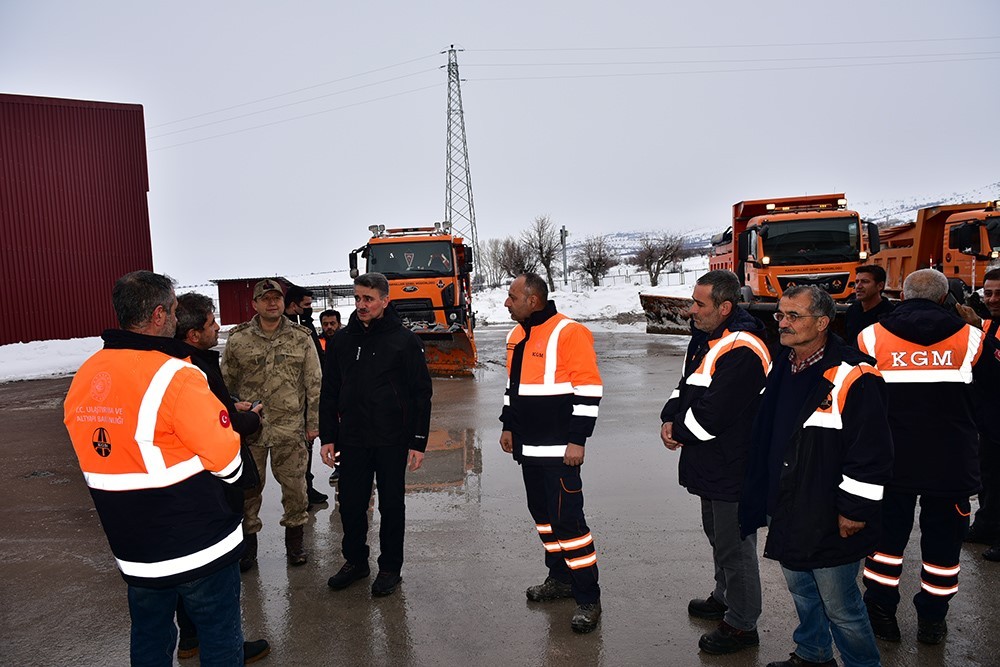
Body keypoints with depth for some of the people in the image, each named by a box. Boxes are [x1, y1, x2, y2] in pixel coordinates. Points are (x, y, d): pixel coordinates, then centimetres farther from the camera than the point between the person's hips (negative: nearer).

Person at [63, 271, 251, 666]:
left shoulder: (84, 377, 0)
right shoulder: (174, 377, -23)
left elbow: (105, 454, 7)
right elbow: (226, 458, -19)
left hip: (133, 549, 7)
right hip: (199, 547, -7)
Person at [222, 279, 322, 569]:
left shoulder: (301, 338, 2)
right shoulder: (237, 339, 2)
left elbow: (314, 383, 3)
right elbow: (226, 383, 8)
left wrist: (313, 422, 1)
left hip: (290, 428, 0)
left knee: (295, 485, 7)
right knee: (248, 486, 9)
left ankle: (294, 539, 27)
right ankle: (248, 542, 27)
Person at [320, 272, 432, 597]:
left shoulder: (405, 340, -6)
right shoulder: (342, 340, 5)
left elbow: (421, 393, -6)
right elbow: (329, 393, 10)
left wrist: (418, 442, -9)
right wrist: (327, 437, 4)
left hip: (392, 441, -3)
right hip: (352, 440, 3)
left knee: (392, 506, 9)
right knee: (351, 504, 12)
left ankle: (390, 567, 25)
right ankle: (355, 560, 32)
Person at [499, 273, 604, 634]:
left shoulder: (568, 333, -15)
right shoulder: (516, 336, 12)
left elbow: (588, 389, -16)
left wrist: (577, 439, -18)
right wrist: (508, 426, 19)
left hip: (558, 450, -8)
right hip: (527, 447, 9)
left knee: (567, 519, -6)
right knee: (542, 514, 17)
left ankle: (588, 597, 7)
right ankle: (559, 577, 34)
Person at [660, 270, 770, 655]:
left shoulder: (741, 352, -25)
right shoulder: (704, 339, 8)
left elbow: (712, 414, -28)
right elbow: (686, 387, 14)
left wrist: (678, 431, -11)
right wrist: (670, 418, -3)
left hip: (732, 468, -10)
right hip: (710, 464, 10)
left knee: (734, 546, 5)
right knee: (717, 534, 25)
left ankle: (742, 624, 22)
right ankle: (725, 598, 45)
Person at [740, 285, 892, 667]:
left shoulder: (853, 377, -20)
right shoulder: (781, 369, 6)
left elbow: (872, 452, -19)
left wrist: (855, 511, -16)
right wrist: (766, 498, 19)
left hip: (830, 521, -8)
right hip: (785, 514, 8)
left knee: (840, 606, 7)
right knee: (800, 590, 24)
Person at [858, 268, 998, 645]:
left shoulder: (872, 337, -7)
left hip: (891, 459, 0)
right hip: (951, 460, 1)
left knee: (887, 534, 13)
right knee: (942, 540, 14)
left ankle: (881, 613, 22)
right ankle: (932, 621, 25)